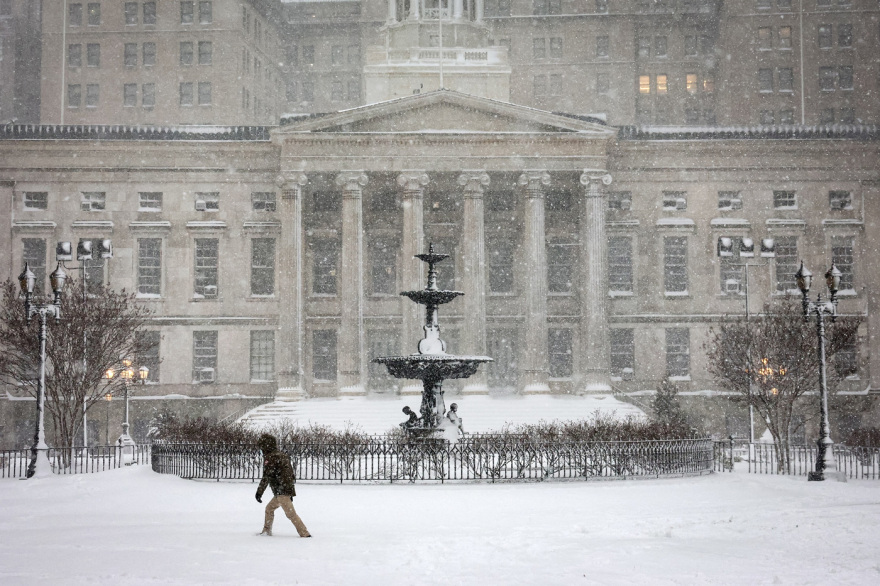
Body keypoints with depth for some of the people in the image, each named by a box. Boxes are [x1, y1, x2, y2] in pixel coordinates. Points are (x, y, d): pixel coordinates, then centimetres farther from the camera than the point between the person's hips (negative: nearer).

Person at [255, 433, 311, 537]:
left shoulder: (270, 457, -9)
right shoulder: (282, 455, 18)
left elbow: (266, 477, -14)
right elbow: (290, 473, 21)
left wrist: (259, 492, -8)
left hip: (282, 491, -10)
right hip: (289, 489, 10)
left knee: (291, 513, -11)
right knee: (269, 508, 22)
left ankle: (305, 534, -15)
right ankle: (266, 531, 29)